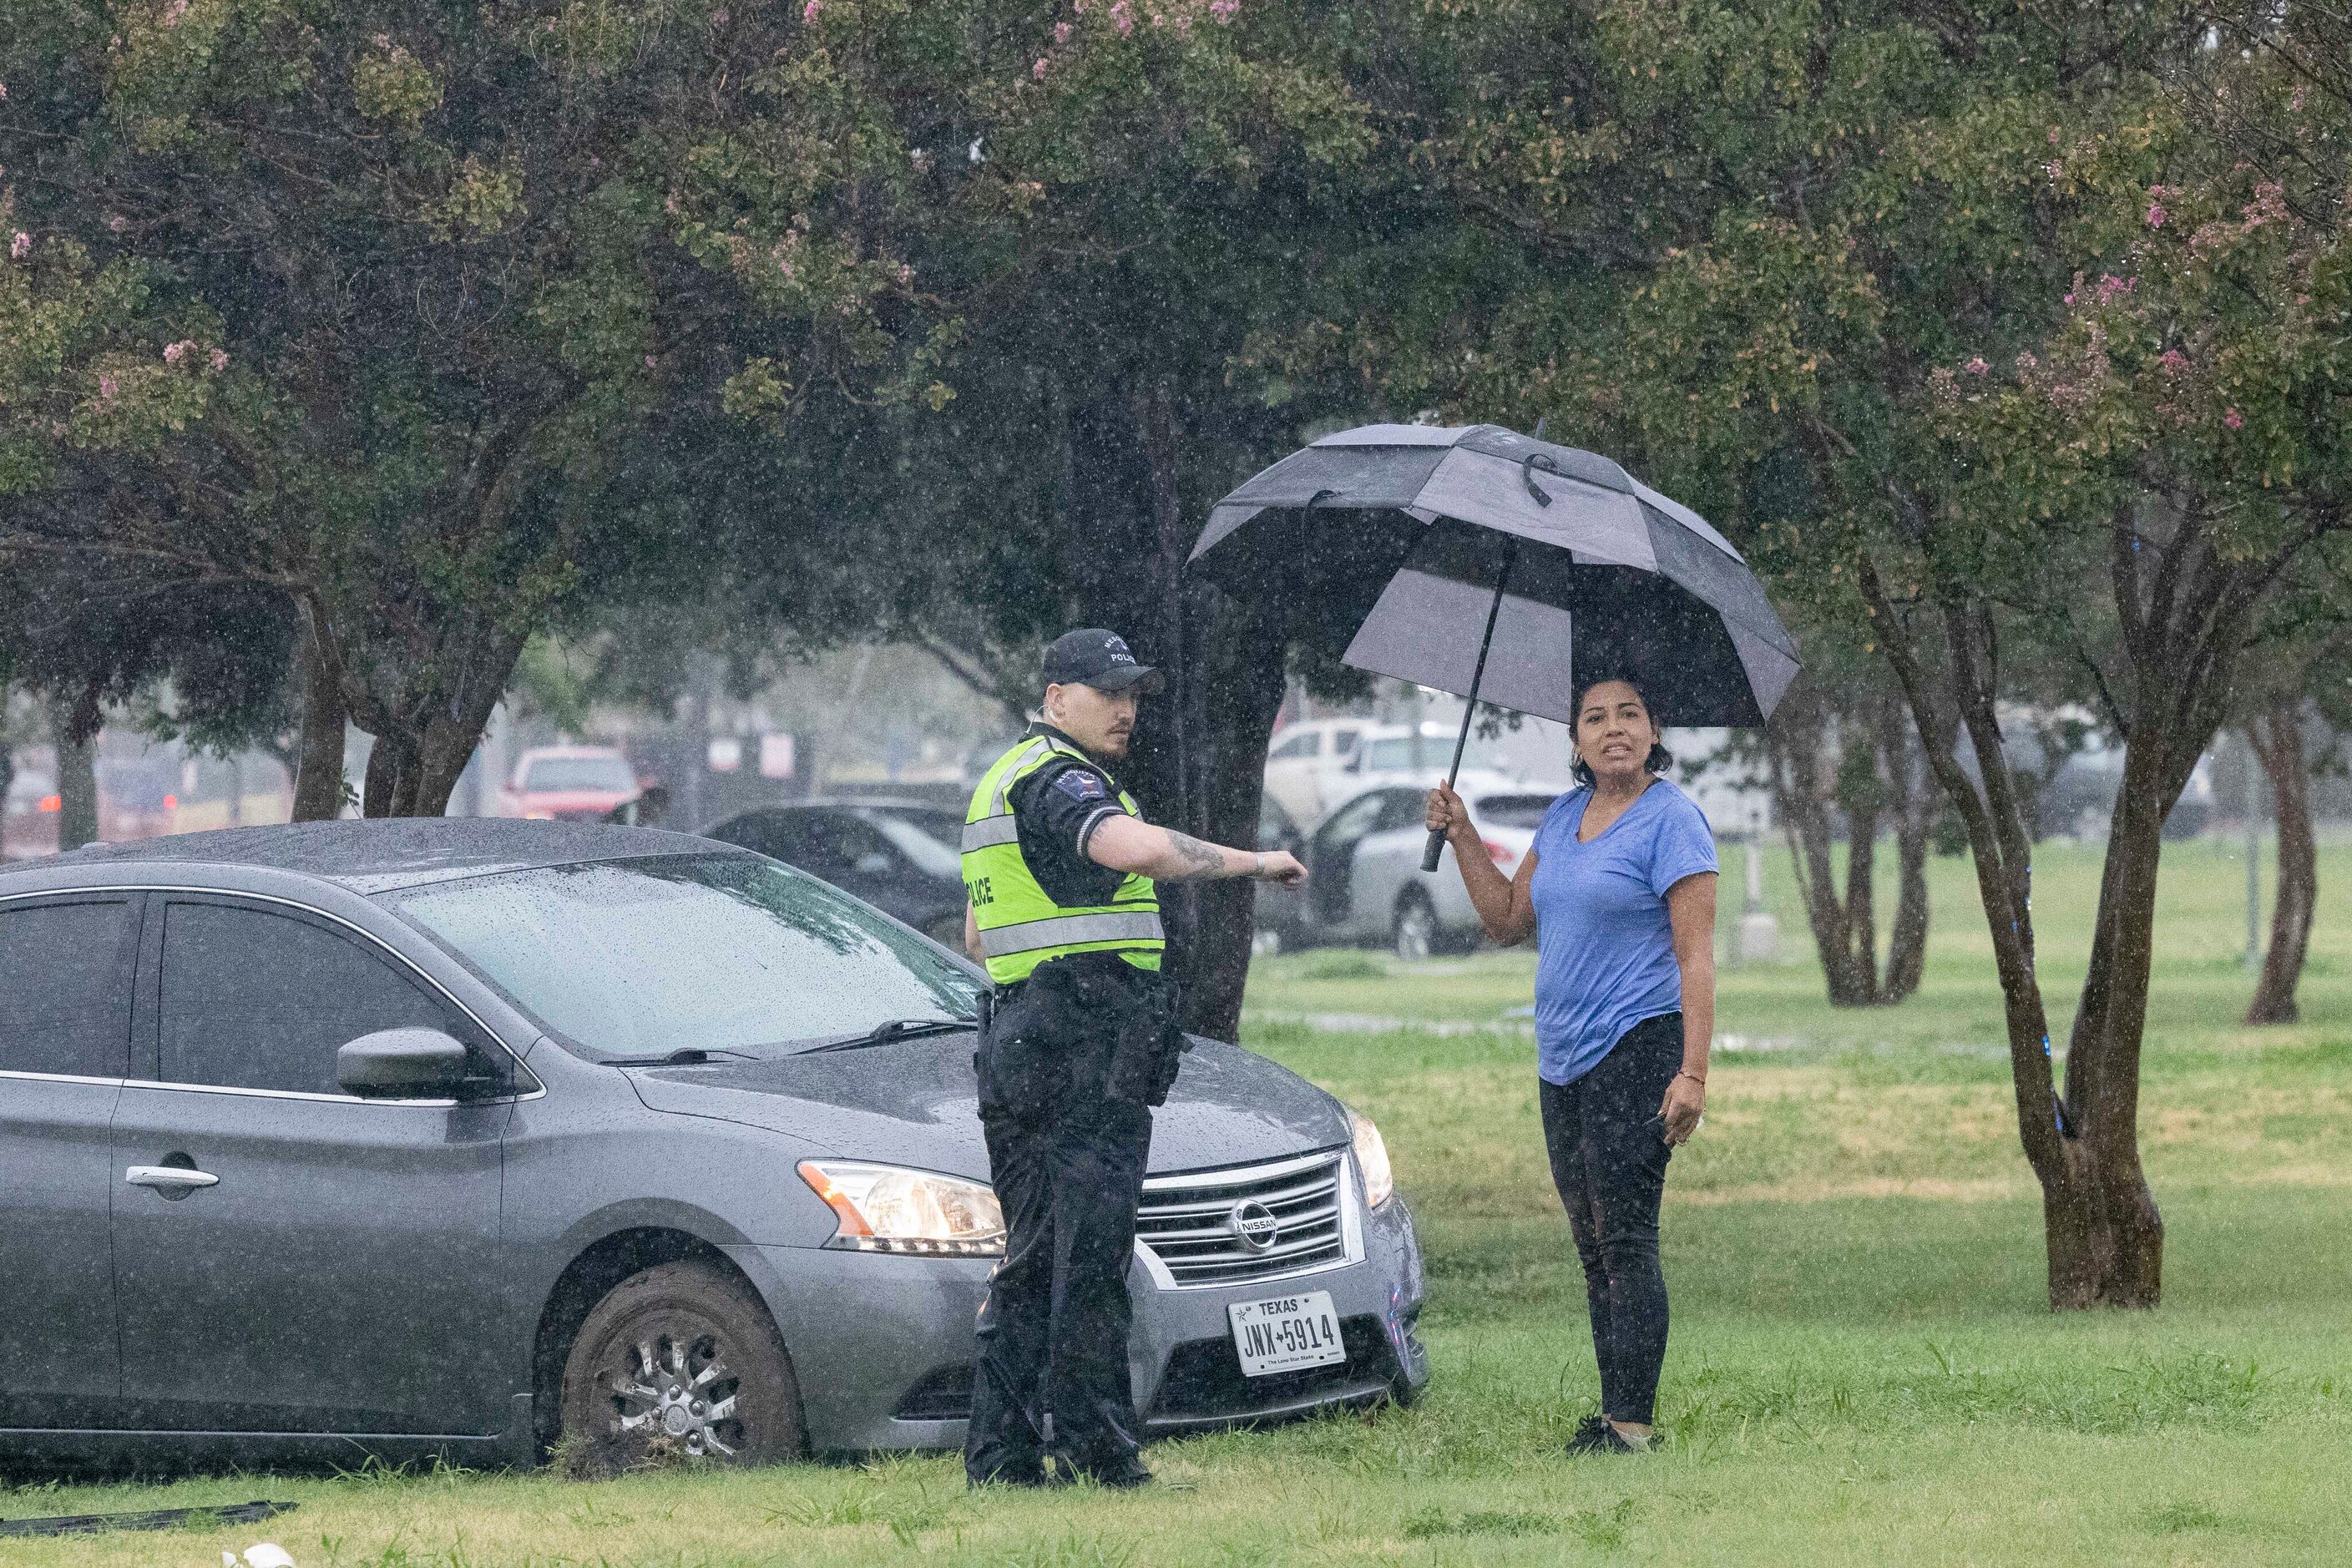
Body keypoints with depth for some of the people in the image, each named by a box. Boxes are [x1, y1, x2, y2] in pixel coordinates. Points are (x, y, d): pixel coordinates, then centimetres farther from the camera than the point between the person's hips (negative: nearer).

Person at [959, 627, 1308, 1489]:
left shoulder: (1003, 784, 23)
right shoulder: (1059, 781, -11)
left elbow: (977, 934, 31)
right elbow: (1142, 848, -31)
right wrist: (1254, 862, -21)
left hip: (1017, 1048, 10)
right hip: (1089, 1053, -10)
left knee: (1033, 1258, 11)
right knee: (1088, 1256, -9)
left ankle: (1001, 1452, 10)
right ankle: (1091, 1447, -10)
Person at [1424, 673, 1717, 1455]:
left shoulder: (1671, 820, -8)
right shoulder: (1562, 818, 15)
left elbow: (1696, 954, -12)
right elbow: (1509, 918, 22)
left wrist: (1693, 1073, -19)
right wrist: (1461, 837, 11)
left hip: (1636, 1051, -8)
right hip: (1562, 1061, 8)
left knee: (1625, 1238, -12)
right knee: (1592, 1244, 8)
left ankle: (1632, 1425, -14)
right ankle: (1612, 1416, 11)